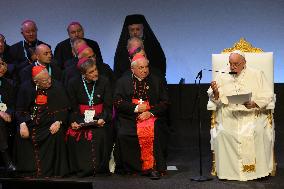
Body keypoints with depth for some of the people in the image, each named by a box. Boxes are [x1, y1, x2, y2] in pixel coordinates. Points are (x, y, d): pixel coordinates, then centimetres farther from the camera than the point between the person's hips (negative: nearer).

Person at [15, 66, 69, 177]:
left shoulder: (57, 87, -4)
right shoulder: (26, 87, -2)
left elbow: (64, 108, -1)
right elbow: (19, 109, 2)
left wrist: (58, 122, -18)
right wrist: (22, 124, -15)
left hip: (51, 122, -1)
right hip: (31, 121, 1)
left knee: (56, 135, -30)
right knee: (21, 135, -24)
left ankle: (51, 170, -16)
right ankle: (29, 171, -10)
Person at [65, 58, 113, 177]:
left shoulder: (104, 82, 2)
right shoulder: (74, 83, 3)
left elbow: (108, 106, 1)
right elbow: (72, 107, 4)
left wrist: (103, 119, -16)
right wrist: (73, 121, -13)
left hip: (99, 119, -1)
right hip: (81, 119, 1)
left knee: (100, 135, -30)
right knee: (73, 136, -25)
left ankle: (99, 167, -14)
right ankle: (82, 168, -14)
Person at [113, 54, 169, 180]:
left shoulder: (157, 81, 14)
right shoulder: (123, 82, 13)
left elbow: (165, 102, 8)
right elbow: (117, 102, 3)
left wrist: (150, 112, -8)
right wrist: (136, 108, -8)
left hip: (151, 116, 0)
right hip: (129, 117, 1)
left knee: (150, 131, -33)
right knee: (123, 134, -29)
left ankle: (151, 167, -26)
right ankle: (130, 167, -14)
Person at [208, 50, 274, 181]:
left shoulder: (256, 75, 7)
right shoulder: (222, 76, 11)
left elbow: (267, 95, 1)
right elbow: (215, 99, 9)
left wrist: (253, 104, -18)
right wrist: (215, 91, -15)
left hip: (252, 114, -1)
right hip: (228, 115, 1)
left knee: (258, 132, -31)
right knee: (222, 133, -28)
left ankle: (259, 169, -18)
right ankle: (227, 169, -16)